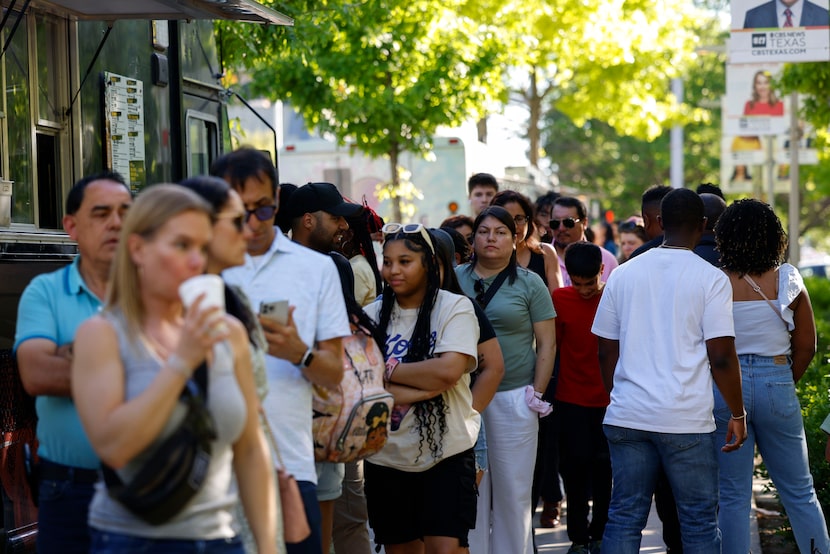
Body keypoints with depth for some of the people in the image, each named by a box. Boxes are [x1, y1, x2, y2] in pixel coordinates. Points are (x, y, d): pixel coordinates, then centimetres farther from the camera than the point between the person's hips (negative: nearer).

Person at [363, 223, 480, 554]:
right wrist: (425, 387, -17)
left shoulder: (454, 308, -3)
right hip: (386, 456, 4)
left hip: (446, 453, -3)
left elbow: (448, 371, -17)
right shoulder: (373, 315, 5)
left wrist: (387, 370, -9)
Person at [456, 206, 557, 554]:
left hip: (514, 398, -1)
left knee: (513, 492, 4)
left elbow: (546, 343, 2)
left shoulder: (529, 284, 3)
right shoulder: (454, 279, 7)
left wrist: (537, 393, -5)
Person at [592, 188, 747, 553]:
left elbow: (606, 352, 11)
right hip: (687, 420, -3)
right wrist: (738, 414, 2)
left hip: (627, 416, 4)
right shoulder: (711, 279, -5)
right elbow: (721, 357, -9)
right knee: (699, 521, 6)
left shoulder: (624, 274, 7)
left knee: (623, 518, 7)